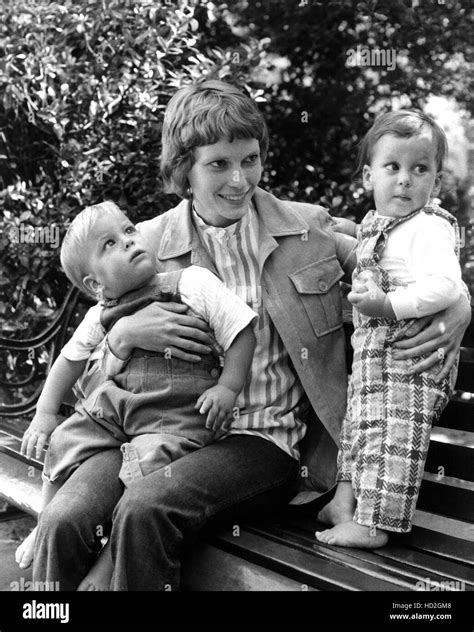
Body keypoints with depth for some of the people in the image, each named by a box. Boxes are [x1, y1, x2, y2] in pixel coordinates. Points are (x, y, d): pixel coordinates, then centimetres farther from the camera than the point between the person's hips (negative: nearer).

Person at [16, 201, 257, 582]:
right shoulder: (100, 317, 4)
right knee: (63, 443, 4)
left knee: (146, 468, -26)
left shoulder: (194, 284, -10)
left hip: (178, 413, -5)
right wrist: (45, 413, 16)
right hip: (115, 404, 6)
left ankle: (105, 569, -6)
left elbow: (242, 331, -8)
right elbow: (71, 359, 19)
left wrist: (227, 387, -15)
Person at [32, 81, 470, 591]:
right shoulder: (147, 243, 8)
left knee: (143, 509, -30)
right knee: (62, 522, -25)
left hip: (264, 439, -1)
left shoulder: (309, 228, 8)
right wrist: (126, 333, -11)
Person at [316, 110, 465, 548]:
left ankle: (373, 525, 2)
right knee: (360, 417, 16)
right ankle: (347, 496, 30)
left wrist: (388, 305, -30)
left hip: (411, 352, -9)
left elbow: (445, 286, -28)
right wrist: (361, 296, 11)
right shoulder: (374, 225, 13)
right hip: (372, 347, 10)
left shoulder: (429, 227, -15)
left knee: (394, 431, -5)